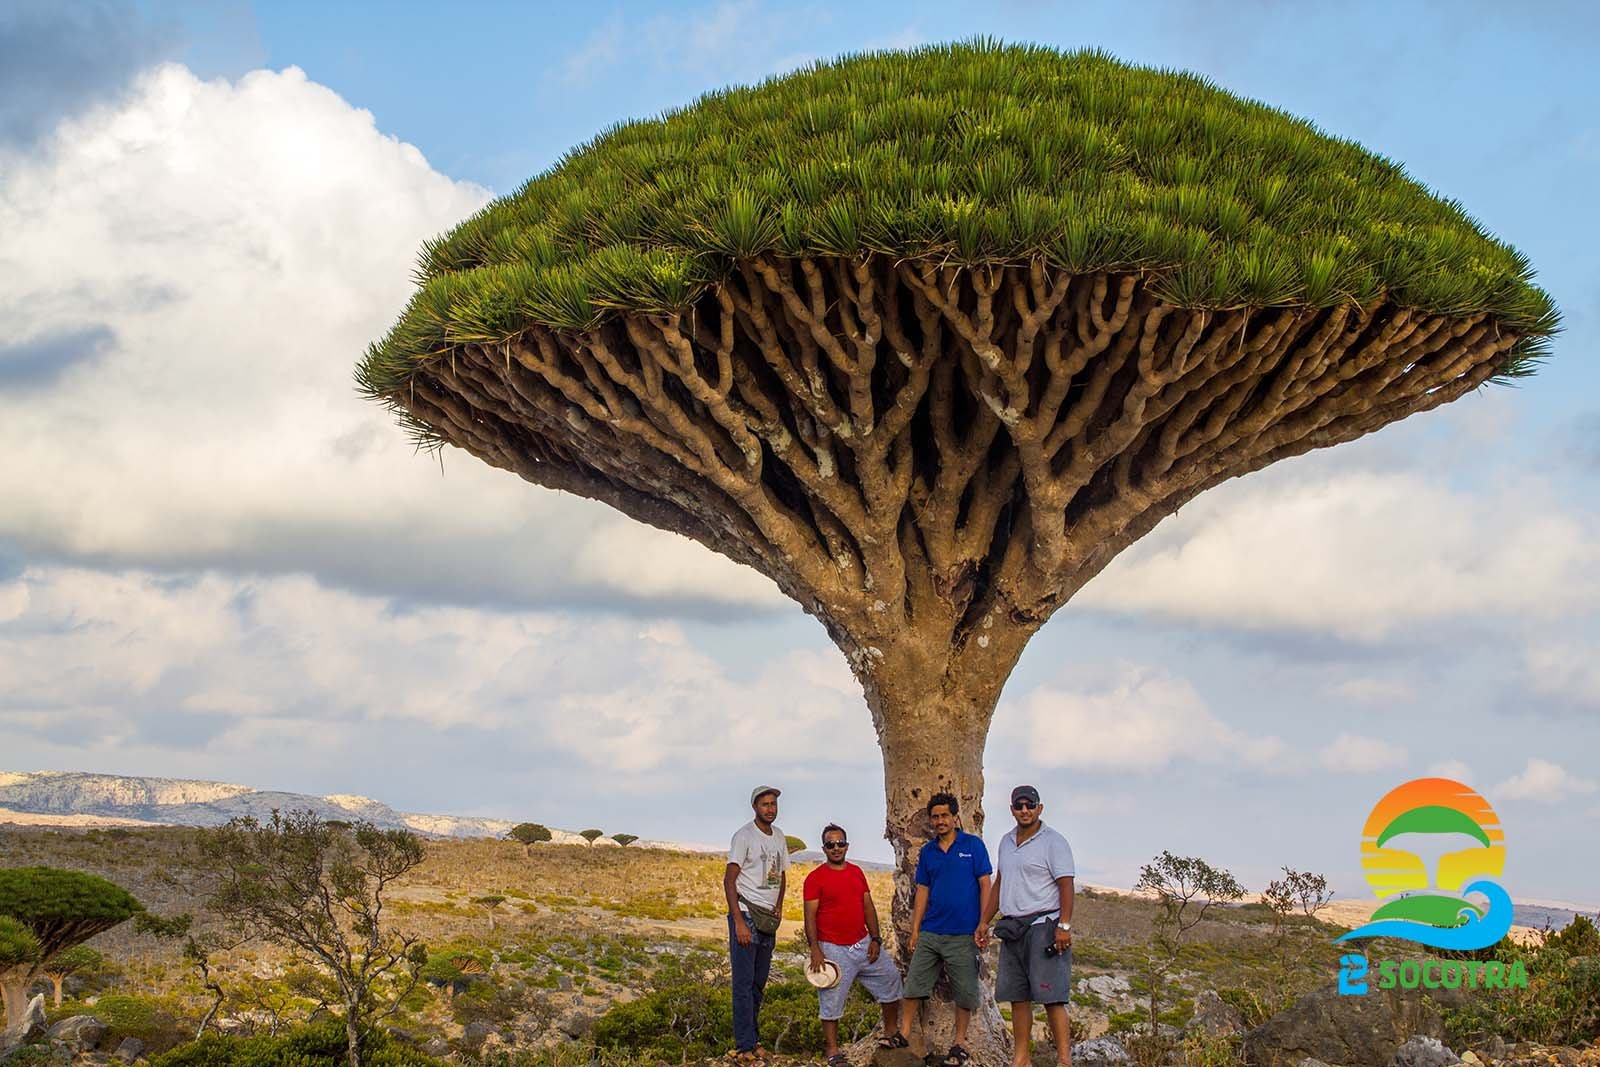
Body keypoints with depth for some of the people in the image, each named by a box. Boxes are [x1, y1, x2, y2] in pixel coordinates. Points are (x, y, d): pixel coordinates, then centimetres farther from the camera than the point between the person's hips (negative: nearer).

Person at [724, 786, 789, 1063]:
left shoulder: (778, 836, 13)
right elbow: (729, 880, -14)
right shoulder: (745, 835, -10)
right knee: (744, 982, -8)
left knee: (760, 982, 11)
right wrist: (739, 922, -20)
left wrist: (778, 907, 11)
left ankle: (753, 1039, 19)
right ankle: (745, 1046, -7)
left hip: (768, 918, 7)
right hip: (746, 913, -7)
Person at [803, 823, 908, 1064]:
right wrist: (815, 950, -17)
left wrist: (875, 939, 4)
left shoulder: (856, 872, 10)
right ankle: (833, 1051, 7)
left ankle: (891, 1033, 27)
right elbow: (810, 917, -10)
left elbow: (868, 907, 12)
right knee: (831, 1001, -3)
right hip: (834, 950, -6)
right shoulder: (815, 878, -8)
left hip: (863, 945, 6)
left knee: (890, 979, 12)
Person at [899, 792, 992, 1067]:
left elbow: (984, 885, -2)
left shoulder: (973, 845, -1)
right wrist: (915, 930, 8)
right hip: (930, 932, 4)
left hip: (962, 934, -4)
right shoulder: (927, 852, 10)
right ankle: (904, 1036, 11)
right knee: (914, 985, 3)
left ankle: (959, 1044, 13)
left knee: (964, 993, 3)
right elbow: (923, 891, 13)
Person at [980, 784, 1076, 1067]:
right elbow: (999, 885, 24)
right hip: (1013, 927, 7)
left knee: (1051, 996, -11)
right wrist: (984, 922, 20)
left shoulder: (1053, 842, -5)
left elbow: (1066, 885, -11)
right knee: (1017, 996, 7)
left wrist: (1064, 926, -20)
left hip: (1043, 925, -7)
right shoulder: (1007, 842, 17)